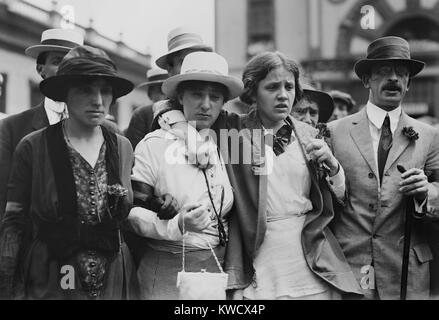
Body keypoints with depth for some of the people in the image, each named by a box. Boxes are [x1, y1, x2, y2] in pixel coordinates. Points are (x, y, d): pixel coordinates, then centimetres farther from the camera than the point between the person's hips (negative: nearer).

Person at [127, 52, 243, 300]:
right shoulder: (155, 145, -6)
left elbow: (230, 218, 13)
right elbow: (133, 211, -9)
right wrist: (177, 225, -23)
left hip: (219, 270, 4)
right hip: (167, 273, -3)